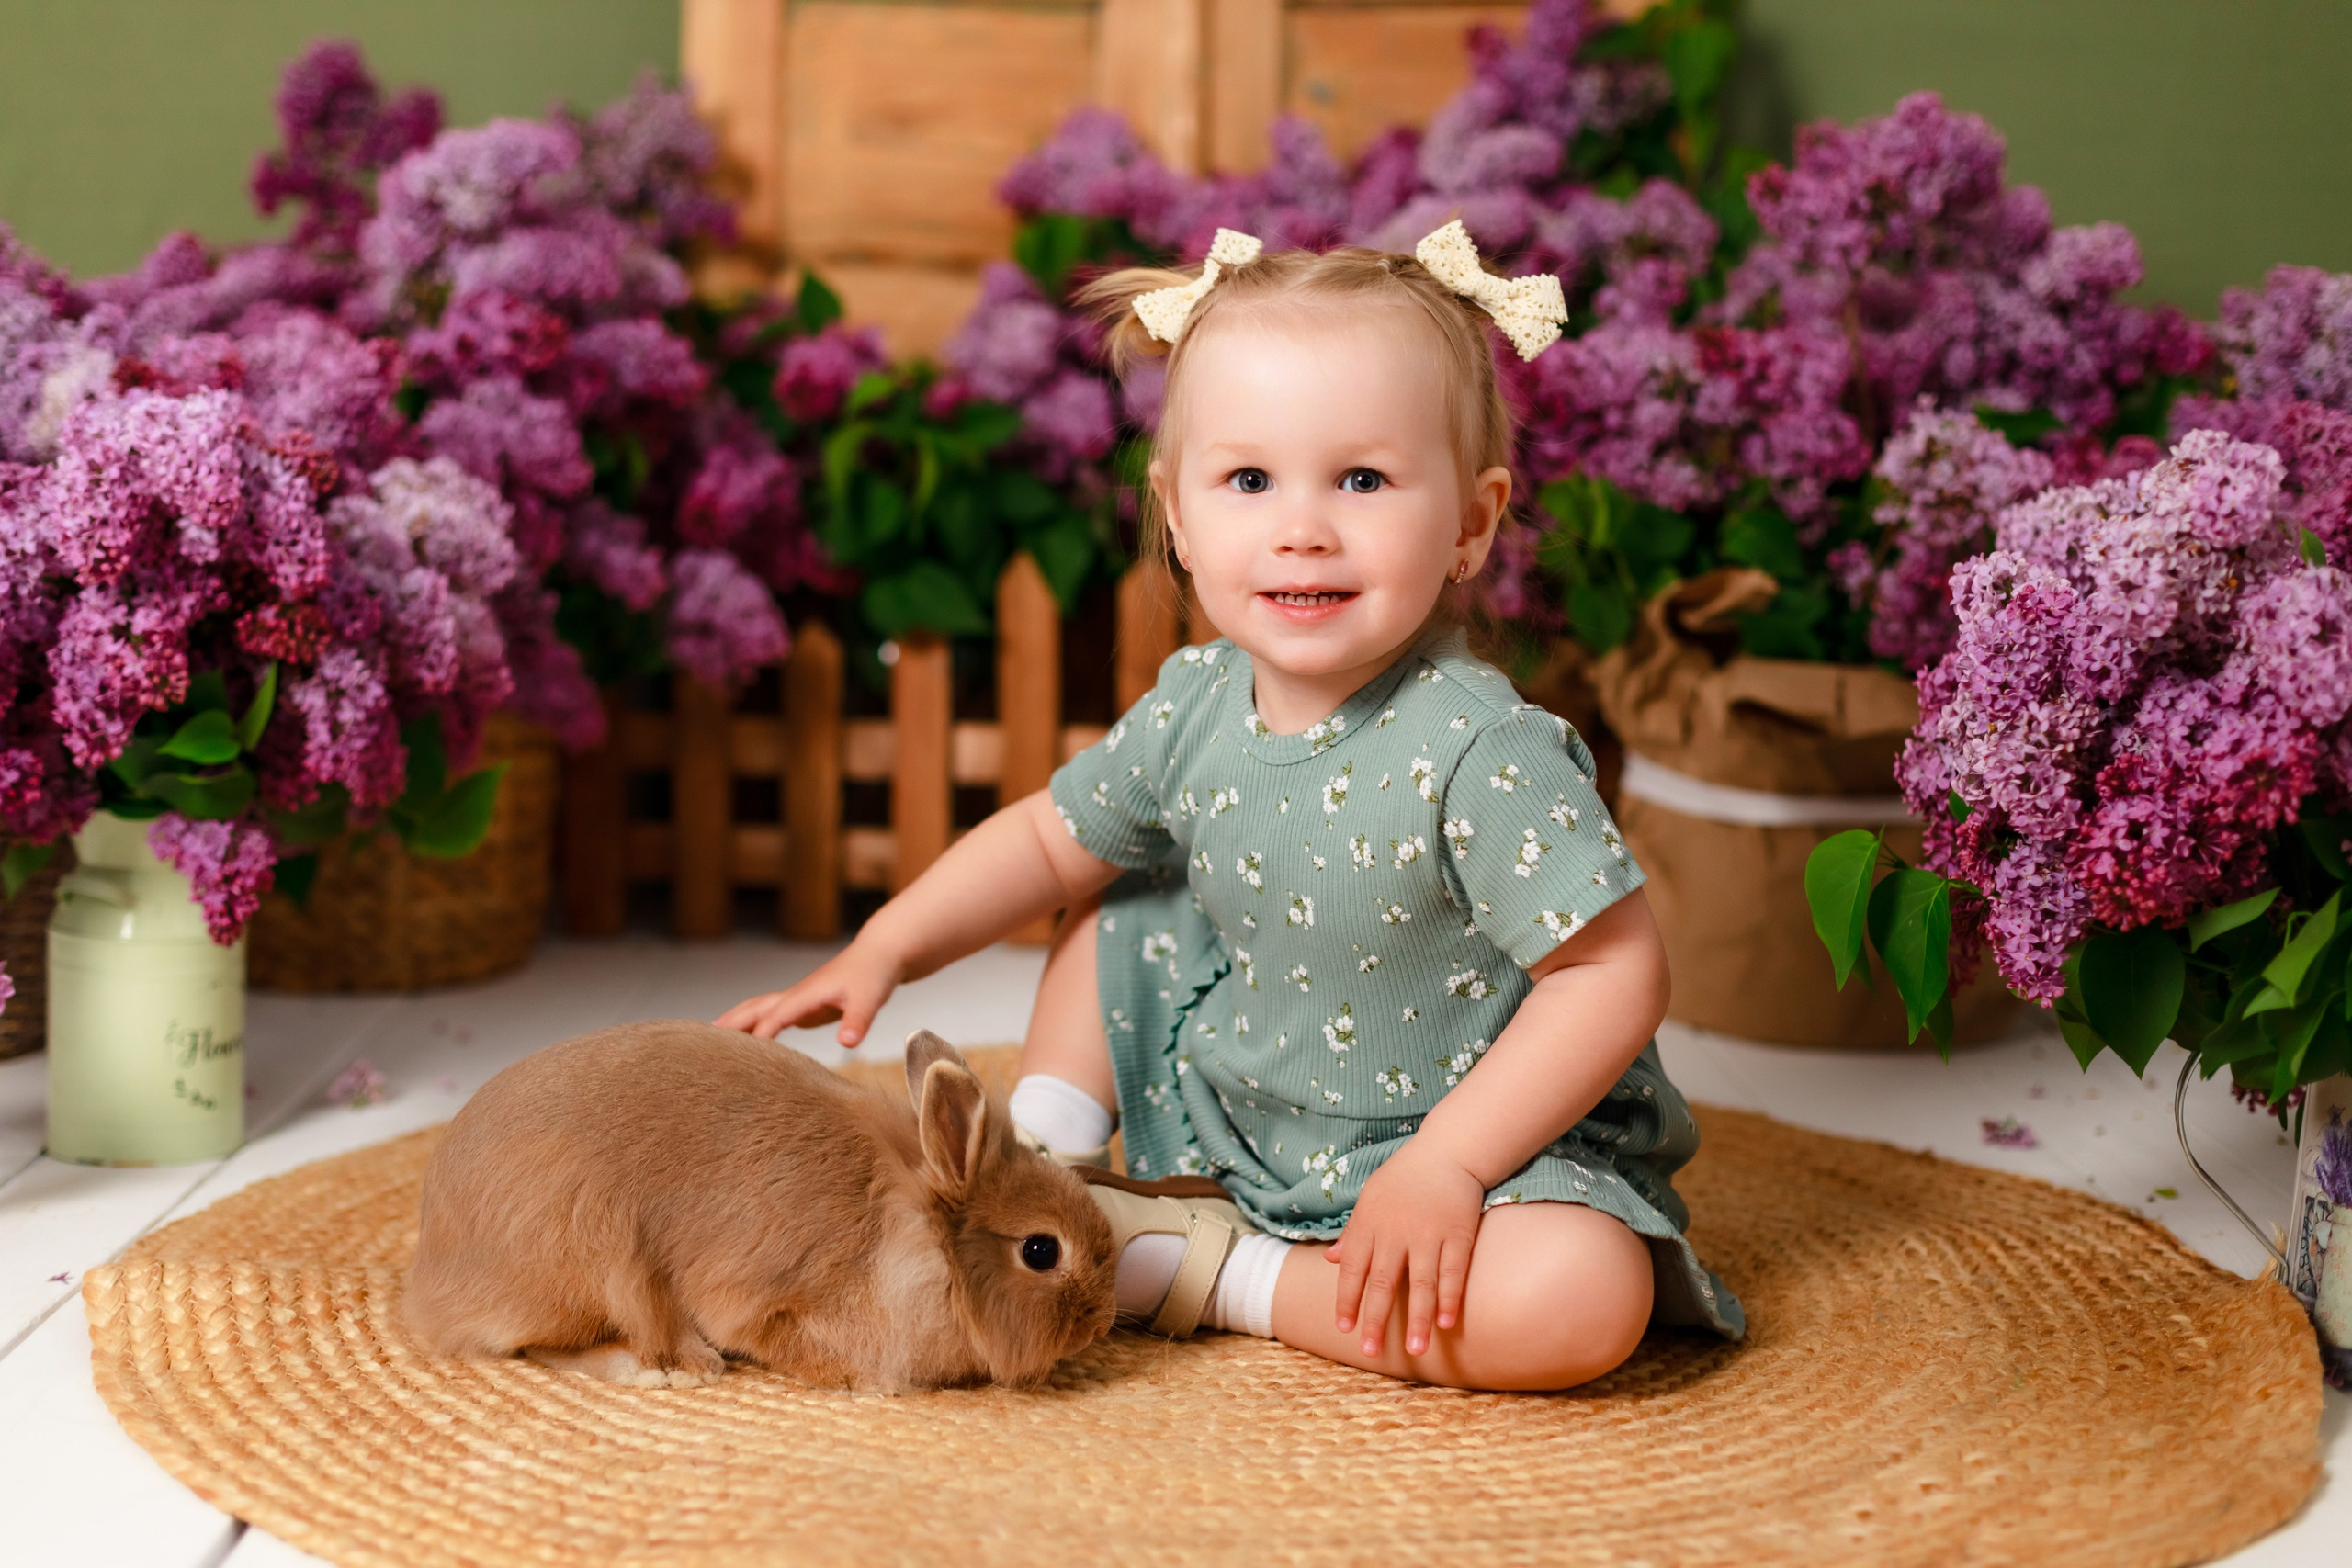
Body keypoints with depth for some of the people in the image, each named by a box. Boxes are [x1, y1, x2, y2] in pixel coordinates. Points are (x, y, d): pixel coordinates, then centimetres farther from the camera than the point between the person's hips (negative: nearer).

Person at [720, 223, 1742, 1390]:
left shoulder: (1480, 755, -29)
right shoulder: (1195, 709, -8)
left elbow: (1618, 969, -27)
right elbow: (1050, 837, 10)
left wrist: (1443, 1164, -30)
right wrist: (883, 950, 1)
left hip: (1492, 1129, -6)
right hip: (1239, 1109, 6)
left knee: (1583, 1302, -35)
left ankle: (1225, 1272, -18)